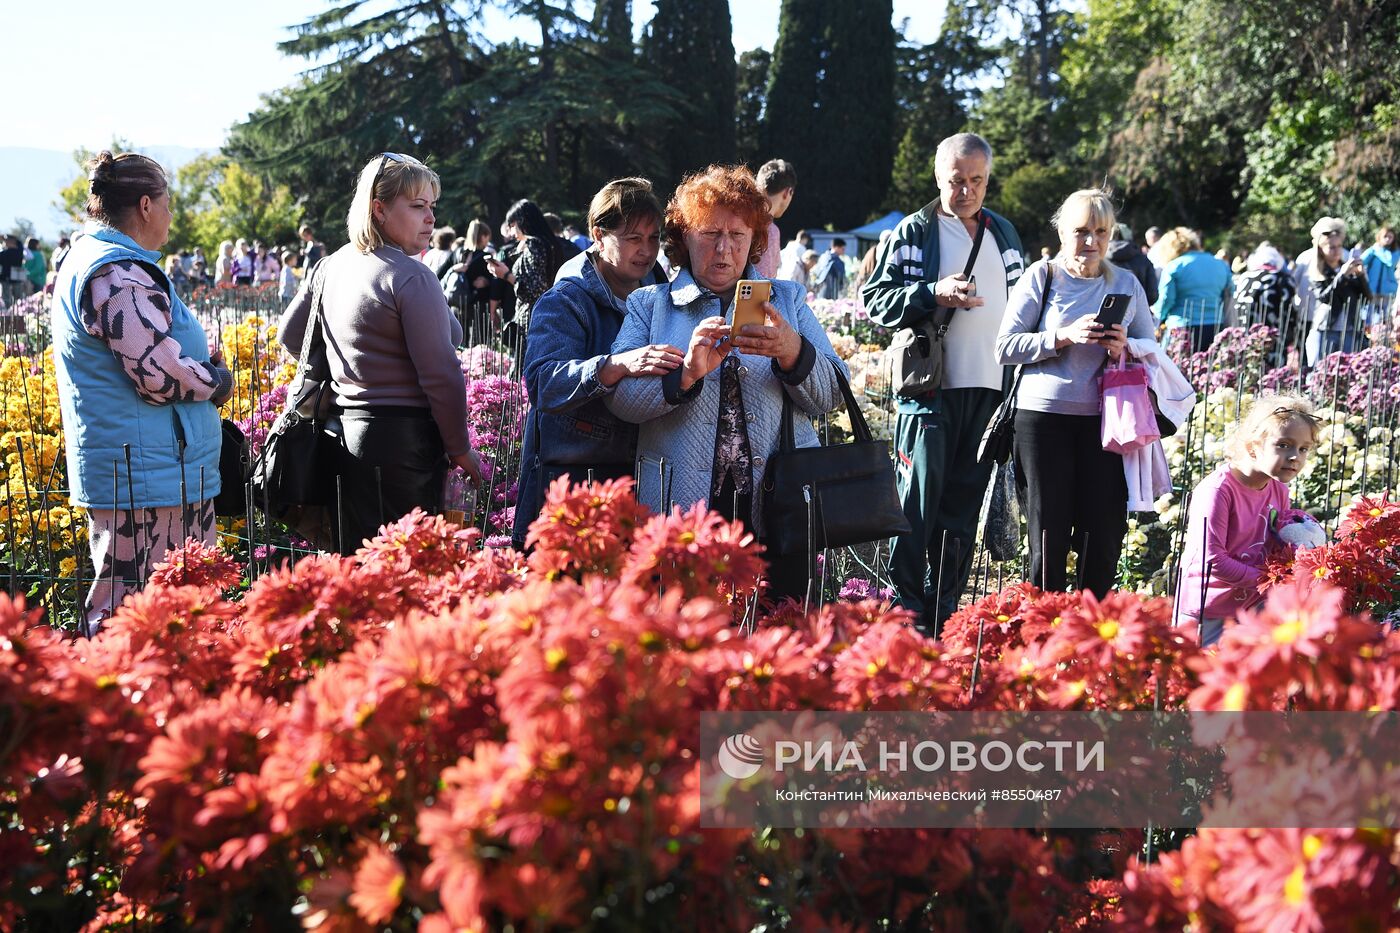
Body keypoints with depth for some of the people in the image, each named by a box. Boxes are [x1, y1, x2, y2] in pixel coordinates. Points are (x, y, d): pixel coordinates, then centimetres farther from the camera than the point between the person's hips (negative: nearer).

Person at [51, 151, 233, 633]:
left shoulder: (83, 260, 16)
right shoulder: (121, 274, -18)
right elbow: (160, 374, -22)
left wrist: (200, 362, 9)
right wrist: (218, 379, -3)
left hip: (113, 472, 11)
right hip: (147, 474, -11)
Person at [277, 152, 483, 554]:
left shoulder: (330, 267, 9)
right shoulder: (410, 276, -16)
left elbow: (289, 334, 21)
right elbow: (440, 374, -17)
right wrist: (461, 449, -8)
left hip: (348, 431, 8)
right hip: (403, 439, -8)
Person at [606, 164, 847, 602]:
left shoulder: (787, 300, 15)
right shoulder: (648, 304, 11)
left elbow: (831, 394, 6)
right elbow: (618, 397, -3)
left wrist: (792, 353, -14)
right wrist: (686, 373, -19)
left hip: (776, 511, 1)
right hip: (680, 509, -1)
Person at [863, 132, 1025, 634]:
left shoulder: (1004, 233, 16)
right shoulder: (914, 231, 0)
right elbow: (875, 298, -4)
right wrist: (934, 293, -19)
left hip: (989, 388, 5)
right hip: (929, 387, -5)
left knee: (964, 503, 8)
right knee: (919, 499, -6)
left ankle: (944, 612, 16)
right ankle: (906, 610, 2)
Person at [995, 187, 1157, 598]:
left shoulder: (1126, 284, 12)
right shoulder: (1040, 277, 2)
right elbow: (1006, 347, -3)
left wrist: (1125, 349, -8)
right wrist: (1064, 337, -15)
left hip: (1104, 420, 2)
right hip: (1044, 416, -2)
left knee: (1104, 535, 1)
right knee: (1049, 536, 3)